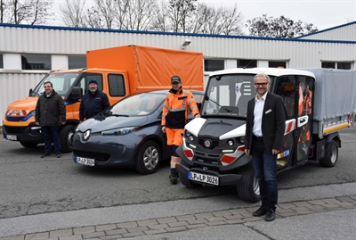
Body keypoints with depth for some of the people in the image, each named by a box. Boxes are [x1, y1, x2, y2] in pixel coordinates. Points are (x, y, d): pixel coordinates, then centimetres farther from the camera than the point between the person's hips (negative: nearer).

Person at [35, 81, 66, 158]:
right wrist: (37, 120, 12)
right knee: (47, 138, 11)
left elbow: (62, 108, -6)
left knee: (56, 137, 1)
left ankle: (58, 152, 7)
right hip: (44, 123, 5)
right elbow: (37, 109, 17)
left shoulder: (57, 97, -2)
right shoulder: (41, 98, 14)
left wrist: (63, 119, -11)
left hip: (54, 123, -5)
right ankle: (47, 152, 17)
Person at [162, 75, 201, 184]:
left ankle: (174, 172, -12)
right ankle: (174, 169, 22)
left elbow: (193, 104, -12)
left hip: (180, 126, -5)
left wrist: (196, 114, -31)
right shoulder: (168, 95, 16)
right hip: (169, 126, 5)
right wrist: (163, 124, 12)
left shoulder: (187, 94, 3)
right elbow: (165, 111, 17)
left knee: (176, 147, -12)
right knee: (171, 147, 8)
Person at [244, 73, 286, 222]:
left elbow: (280, 124, -10)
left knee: (269, 178, -4)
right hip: (255, 144, 6)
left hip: (269, 145, -6)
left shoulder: (276, 100, -6)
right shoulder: (251, 103, 13)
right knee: (260, 177, 13)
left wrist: (277, 145, -16)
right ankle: (264, 205, 24)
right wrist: (247, 145, 10)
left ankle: (271, 209, 8)